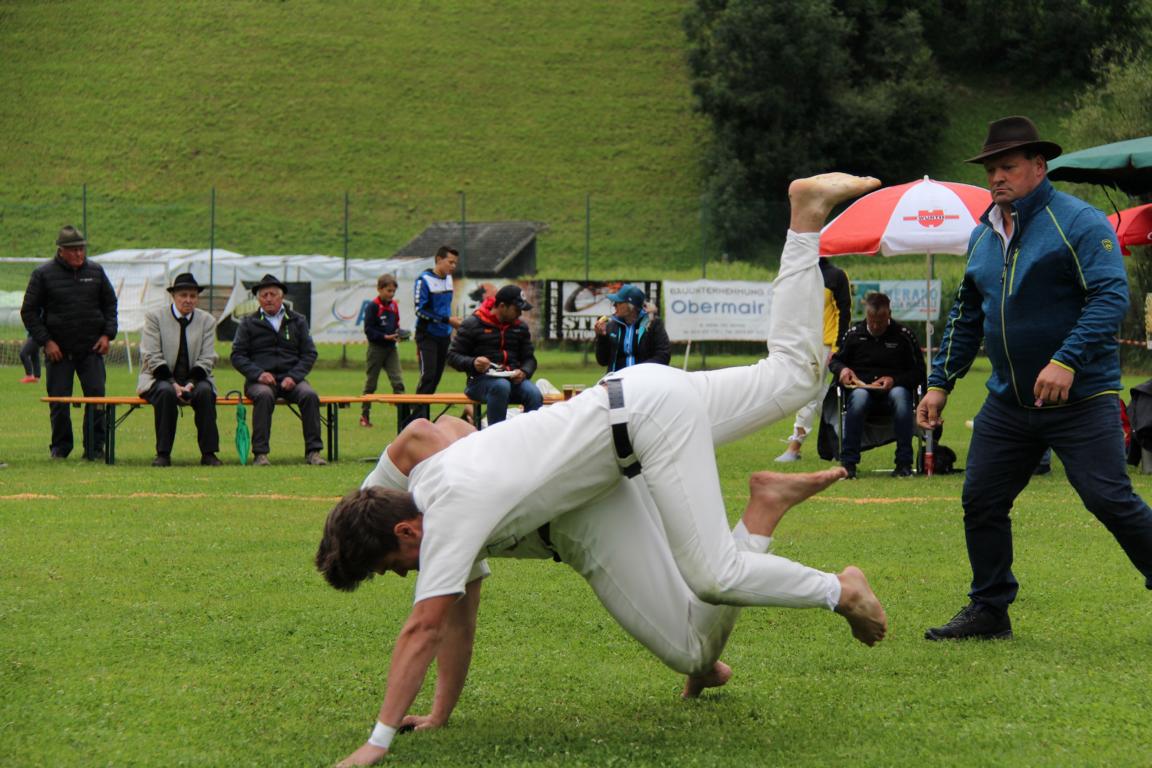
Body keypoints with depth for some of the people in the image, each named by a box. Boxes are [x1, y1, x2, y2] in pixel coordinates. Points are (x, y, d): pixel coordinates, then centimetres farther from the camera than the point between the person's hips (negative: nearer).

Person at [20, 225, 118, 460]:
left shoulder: (96, 272, 8)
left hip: (92, 349, 2)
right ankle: (60, 447, 15)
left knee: (96, 396, -5)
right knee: (59, 400, 1)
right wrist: (46, 341, -6)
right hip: (58, 350, -2)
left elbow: (110, 304, 18)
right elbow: (29, 311, 2)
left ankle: (95, 447, 3)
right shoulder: (43, 274, -1)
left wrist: (107, 334, 5)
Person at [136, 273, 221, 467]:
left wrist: (191, 384, -16)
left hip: (194, 379, 2)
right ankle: (163, 454, -28)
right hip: (160, 379, -2)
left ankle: (208, 453, -25)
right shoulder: (154, 318, 1)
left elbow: (207, 359, 1)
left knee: (205, 391, -31)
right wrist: (173, 384, -19)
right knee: (166, 392, -35)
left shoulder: (207, 320, 8)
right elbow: (152, 357, -7)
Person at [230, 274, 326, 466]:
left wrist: (293, 376, -7)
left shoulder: (297, 321, 16)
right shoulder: (249, 323, 12)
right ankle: (260, 454, -35)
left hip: (290, 379, 2)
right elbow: (237, 355, 6)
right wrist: (258, 374, -12)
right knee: (264, 395, -36)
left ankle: (313, 452, -26)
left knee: (309, 395, -30)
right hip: (260, 380, -1)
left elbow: (309, 354, 10)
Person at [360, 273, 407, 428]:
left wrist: (398, 333, -3)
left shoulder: (394, 305, 7)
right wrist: (385, 337, -22)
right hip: (376, 347, -5)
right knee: (371, 383, 6)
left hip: (391, 347, 5)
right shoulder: (373, 306, -12)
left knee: (398, 381, -7)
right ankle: (364, 415, 17)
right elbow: (368, 330, -15)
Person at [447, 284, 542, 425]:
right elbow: (452, 356, 2)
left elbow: (529, 358, 21)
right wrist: (473, 363, -19)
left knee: (534, 393, -27)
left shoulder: (520, 327, 16)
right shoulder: (472, 324, 2)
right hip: (481, 380, -4)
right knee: (501, 386, -38)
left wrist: (524, 372, -4)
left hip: (513, 379, 4)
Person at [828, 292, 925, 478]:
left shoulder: (904, 335, 5)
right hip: (861, 387, 1)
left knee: (899, 395, -38)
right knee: (859, 396, -37)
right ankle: (848, 462, -36)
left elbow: (919, 372, 4)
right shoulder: (853, 334, 10)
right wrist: (842, 369, -5)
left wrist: (895, 380, -13)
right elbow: (834, 361, 20)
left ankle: (904, 463, -34)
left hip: (894, 388, -1)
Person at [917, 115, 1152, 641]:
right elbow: (966, 317, 22)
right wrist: (939, 383, 16)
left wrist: (1067, 361, -29)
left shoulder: (1079, 223, -10)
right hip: (1007, 402, 7)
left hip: (1081, 400, -7)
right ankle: (989, 611, 19)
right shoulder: (983, 236, 13)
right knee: (981, 501, 6)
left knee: (1109, 499, -11)